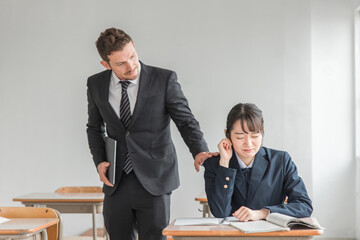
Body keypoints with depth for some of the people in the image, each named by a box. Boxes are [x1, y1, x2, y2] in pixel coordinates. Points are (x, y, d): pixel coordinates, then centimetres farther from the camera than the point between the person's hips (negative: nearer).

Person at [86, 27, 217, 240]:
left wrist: (199, 151, -23)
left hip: (153, 182, -3)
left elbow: (185, 120, -5)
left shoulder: (164, 79, -7)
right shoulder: (96, 84, 3)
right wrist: (99, 161, 1)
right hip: (116, 182, 3)